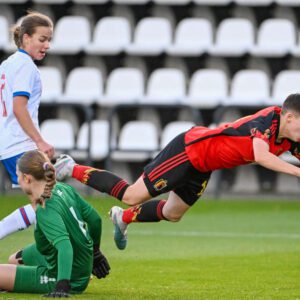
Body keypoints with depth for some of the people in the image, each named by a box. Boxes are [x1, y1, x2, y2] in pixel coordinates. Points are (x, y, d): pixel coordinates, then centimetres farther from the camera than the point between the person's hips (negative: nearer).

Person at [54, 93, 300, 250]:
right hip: (188, 149, -9)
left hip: (202, 167, 9)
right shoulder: (266, 121, -31)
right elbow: (260, 155, -49)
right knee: (132, 196, -3)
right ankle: (72, 169, 11)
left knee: (172, 214, 21)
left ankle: (124, 218, 45)